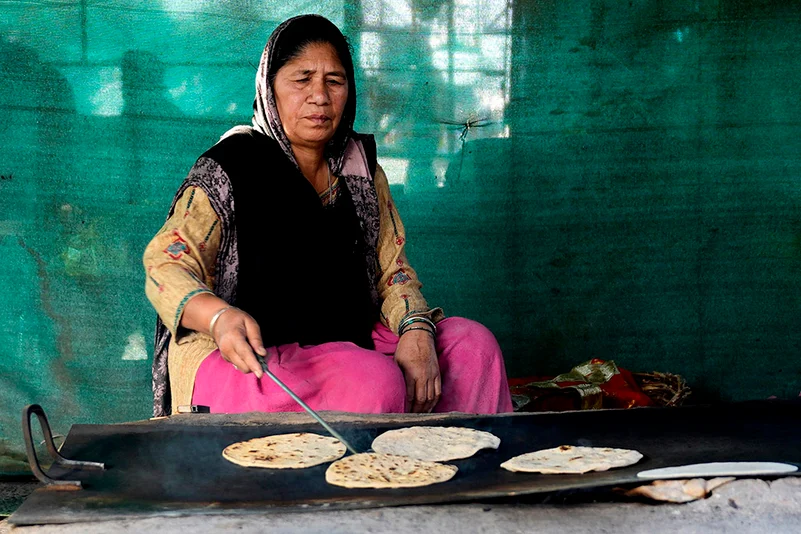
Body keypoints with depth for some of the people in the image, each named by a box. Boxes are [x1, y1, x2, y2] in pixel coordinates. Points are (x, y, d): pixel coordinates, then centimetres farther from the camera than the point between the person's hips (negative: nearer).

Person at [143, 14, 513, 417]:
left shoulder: (361, 167, 12)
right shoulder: (228, 169, -5)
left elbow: (392, 269, 12)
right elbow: (165, 264, -13)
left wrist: (416, 331, -11)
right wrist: (218, 316, -35)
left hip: (350, 340, 6)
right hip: (248, 355, -6)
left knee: (473, 345, -11)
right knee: (376, 382, -32)